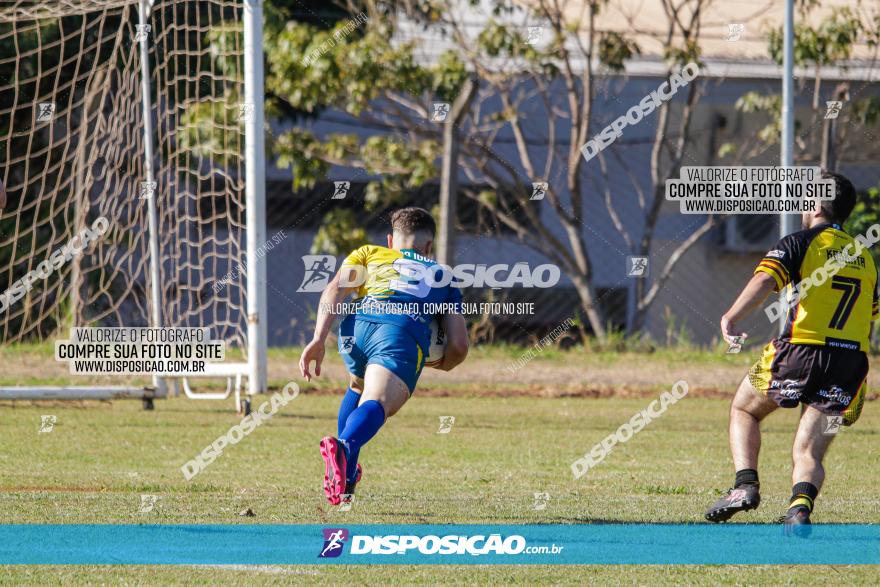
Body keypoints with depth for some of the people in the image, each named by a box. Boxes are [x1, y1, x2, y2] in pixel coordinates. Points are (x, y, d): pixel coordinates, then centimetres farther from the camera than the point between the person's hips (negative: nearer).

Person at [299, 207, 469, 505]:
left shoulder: (368, 254, 34)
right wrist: (443, 364, 47)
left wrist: (318, 339, 3)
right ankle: (345, 448, -54)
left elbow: (335, 290, 12)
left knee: (359, 386, 34)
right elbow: (458, 346, 25)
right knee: (376, 404, -22)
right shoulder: (443, 276, 35)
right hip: (404, 335, -3)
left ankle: (345, 470, 27)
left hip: (358, 325, 3)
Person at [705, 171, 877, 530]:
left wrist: (731, 319, -18)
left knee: (743, 410, 21)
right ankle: (801, 506, -26)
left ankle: (745, 486, 2)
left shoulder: (801, 243, 2)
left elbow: (764, 281, -16)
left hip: (802, 351, -4)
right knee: (808, 452, 4)